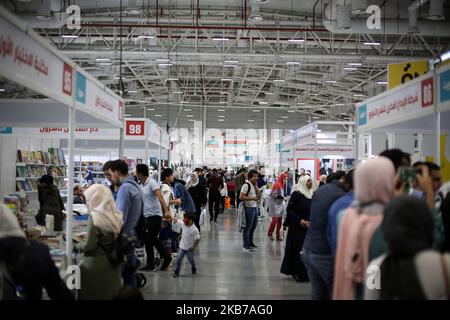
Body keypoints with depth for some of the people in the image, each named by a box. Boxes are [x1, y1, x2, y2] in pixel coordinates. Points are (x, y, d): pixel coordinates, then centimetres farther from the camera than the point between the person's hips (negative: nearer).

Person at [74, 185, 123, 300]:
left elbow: (89, 246, -18)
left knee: (92, 294, 7)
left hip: (96, 264, -7)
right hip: (113, 262, 7)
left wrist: (76, 246, 0)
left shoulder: (95, 217, -20)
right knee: (111, 293, 16)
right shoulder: (116, 216, 1)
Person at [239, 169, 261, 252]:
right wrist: (252, 198, -21)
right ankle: (245, 246, 5)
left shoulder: (254, 185, 14)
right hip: (249, 208, -9)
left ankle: (250, 243, 31)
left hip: (255, 207, 9)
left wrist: (256, 186, -1)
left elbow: (258, 194, 10)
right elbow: (241, 197, -21)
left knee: (253, 226, 18)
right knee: (248, 227, -2)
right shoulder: (246, 185, -15)